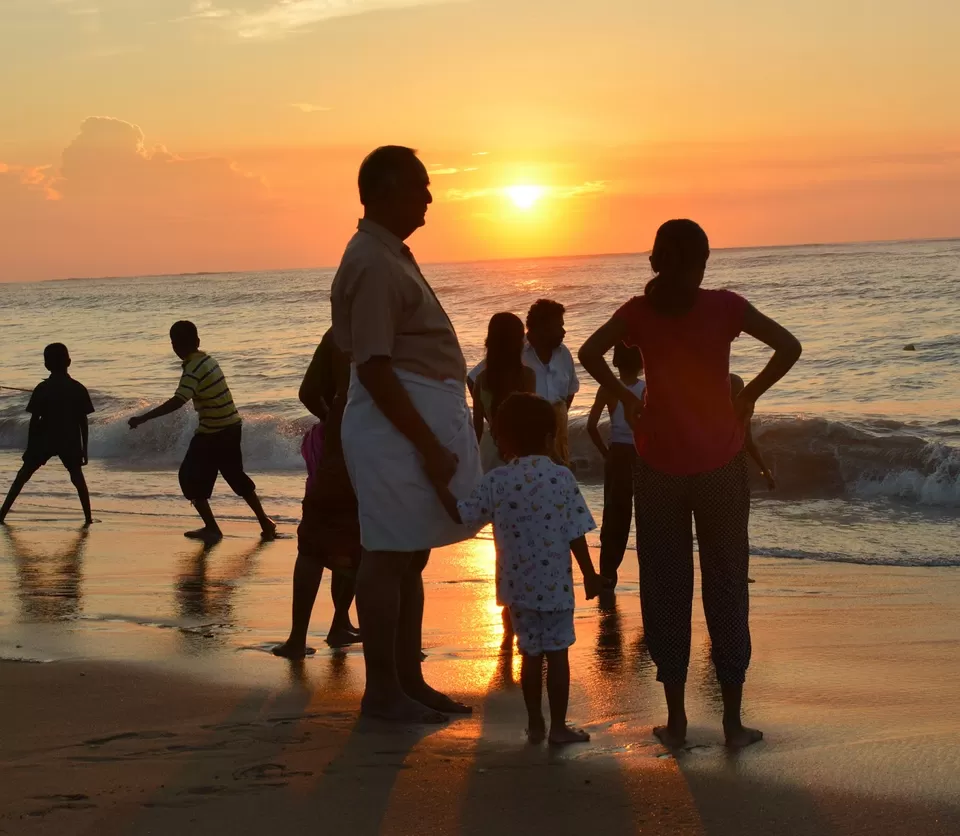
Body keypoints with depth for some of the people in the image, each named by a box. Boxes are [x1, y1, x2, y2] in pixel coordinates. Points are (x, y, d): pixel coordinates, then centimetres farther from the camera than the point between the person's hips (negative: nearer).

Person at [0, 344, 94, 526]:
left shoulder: (42, 389, -5)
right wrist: (84, 449, 6)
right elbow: (83, 422, -2)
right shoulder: (78, 389, -3)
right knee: (77, 477, 14)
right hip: (70, 442, 1)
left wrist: (29, 447, 4)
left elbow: (34, 420, -5)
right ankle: (88, 517, 4)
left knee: (22, 476, 9)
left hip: (44, 441, -1)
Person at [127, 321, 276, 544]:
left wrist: (143, 418, -34)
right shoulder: (207, 359, 6)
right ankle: (265, 523, 24)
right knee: (236, 476, 20)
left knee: (191, 477, 3)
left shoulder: (194, 368, -20)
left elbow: (177, 402, -32)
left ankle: (212, 528, 4)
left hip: (213, 432, -9)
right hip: (231, 426, 9)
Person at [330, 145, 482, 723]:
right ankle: (382, 690, 2)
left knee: (411, 557, 13)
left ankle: (409, 680, 20)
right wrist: (428, 446, -21)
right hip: (398, 430, -10)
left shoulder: (391, 256, 17)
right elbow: (373, 368, -21)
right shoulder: (372, 264, -15)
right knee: (390, 557, -4)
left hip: (422, 424, 10)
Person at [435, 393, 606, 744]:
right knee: (557, 653, 6)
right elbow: (576, 534, -8)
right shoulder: (562, 478, -8)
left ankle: (535, 724, 20)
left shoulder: (496, 481, -4)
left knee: (531, 653, 14)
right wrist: (590, 574, 2)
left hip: (518, 585, 2)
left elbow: (461, 514, -2)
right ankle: (558, 726, 9)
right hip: (555, 583, -2)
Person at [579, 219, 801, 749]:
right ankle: (733, 720, 8)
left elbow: (589, 354, -10)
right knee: (726, 587, 7)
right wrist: (749, 395, -2)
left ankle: (675, 720, 10)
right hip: (721, 465, -1)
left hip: (658, 466, 1)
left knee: (666, 589, 9)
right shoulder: (724, 306, -5)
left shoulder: (639, 311, -1)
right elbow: (788, 347, -13)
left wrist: (627, 397, 1)